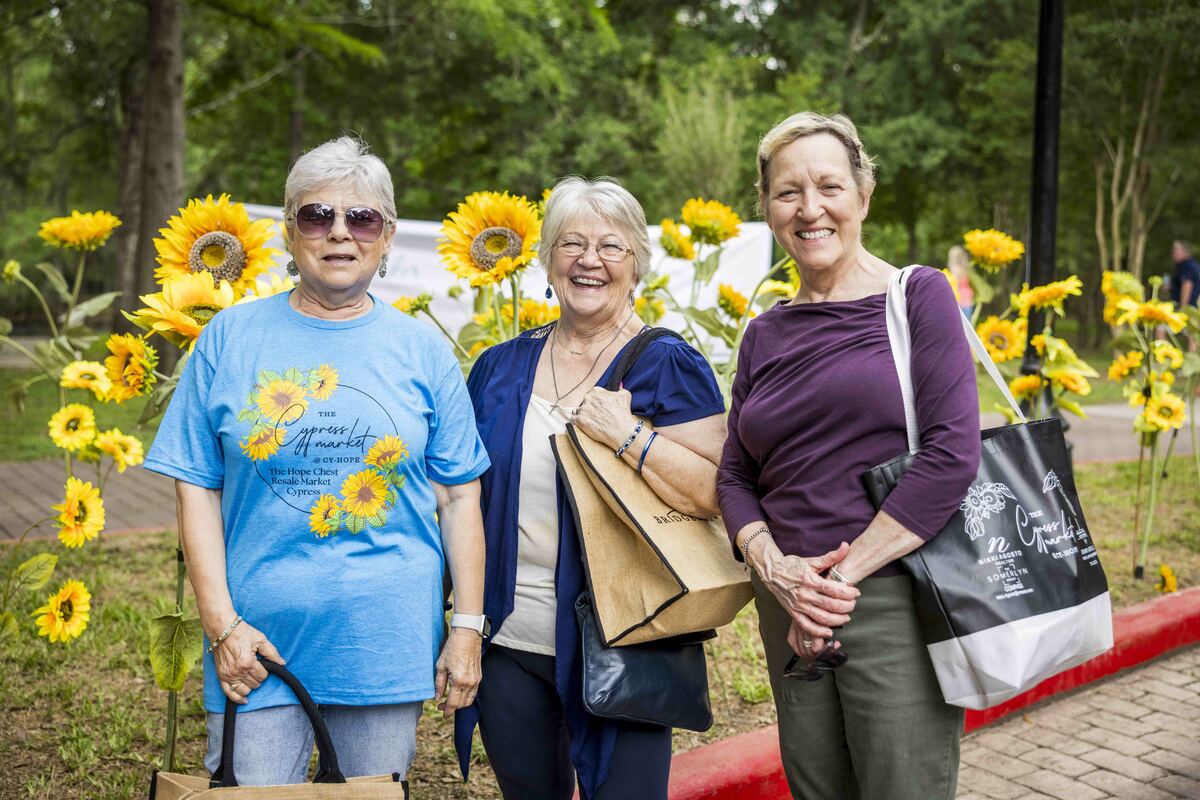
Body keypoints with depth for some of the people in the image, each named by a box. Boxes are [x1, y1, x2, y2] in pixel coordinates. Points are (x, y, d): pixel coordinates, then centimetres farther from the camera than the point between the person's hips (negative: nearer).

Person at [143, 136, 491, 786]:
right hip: (258, 641, -1)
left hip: (387, 644, 1)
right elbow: (197, 488, 1)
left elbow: (459, 495, 5)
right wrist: (221, 623, -7)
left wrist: (468, 627, 0)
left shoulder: (422, 350, 4)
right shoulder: (231, 338, 2)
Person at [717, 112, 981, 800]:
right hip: (793, 613, 5)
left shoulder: (917, 296, -3)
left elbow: (953, 454, -13)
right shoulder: (766, 336, 11)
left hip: (897, 605, -5)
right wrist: (774, 567, -8)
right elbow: (735, 478, 12)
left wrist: (844, 572, -14)